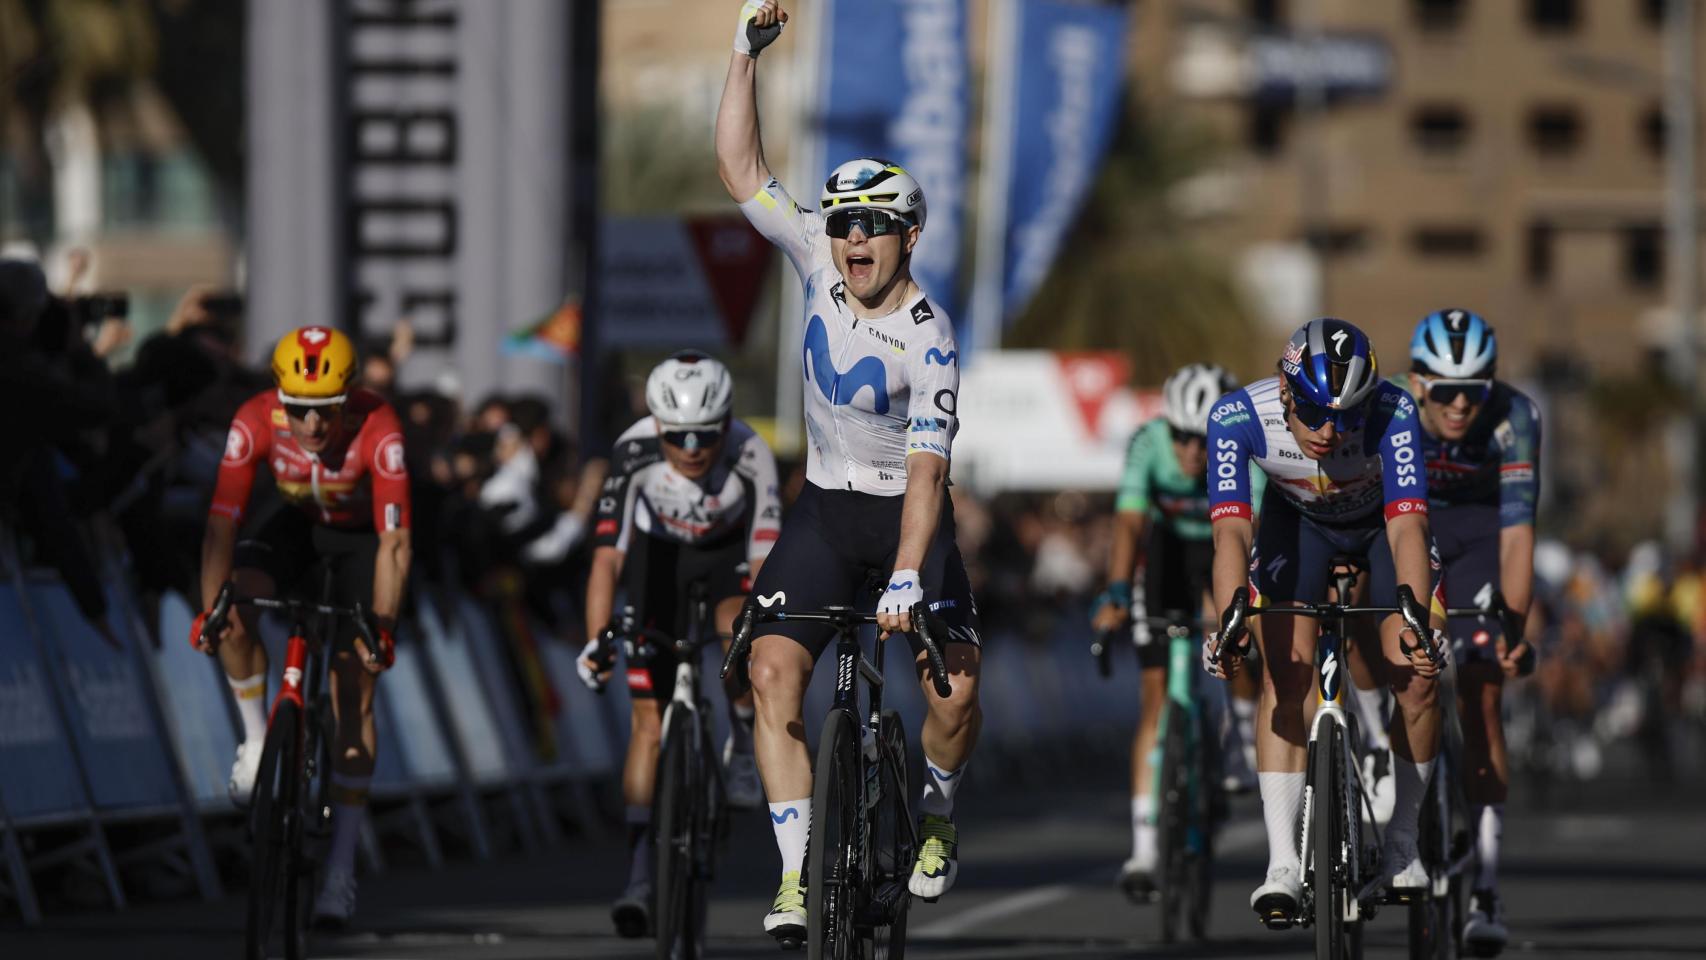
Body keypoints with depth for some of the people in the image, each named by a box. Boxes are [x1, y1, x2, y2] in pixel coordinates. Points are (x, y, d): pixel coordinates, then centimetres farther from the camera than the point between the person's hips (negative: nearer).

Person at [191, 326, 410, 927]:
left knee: (353, 695, -9)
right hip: (297, 524, 2)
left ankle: (342, 870, -4)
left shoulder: (377, 430, -36)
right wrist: (210, 608, -37)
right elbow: (223, 521, -28)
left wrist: (382, 627, -43)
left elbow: (394, 543, -36)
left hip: (362, 534, -2)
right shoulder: (256, 422, -30)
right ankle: (256, 740, -5)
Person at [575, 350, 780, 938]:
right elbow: (607, 557, -35)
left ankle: (743, 750, -7)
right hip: (660, 550, 1)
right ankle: (641, 875, -4)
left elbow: (764, 560, -36)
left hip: (732, 548, -1)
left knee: (739, 628, -35)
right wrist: (596, 642, -45)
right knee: (648, 716, -7)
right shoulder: (636, 454, -33)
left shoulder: (750, 456, -34)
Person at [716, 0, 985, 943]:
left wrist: (906, 579, -36)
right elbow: (741, 168, -7)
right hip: (825, 509, 4)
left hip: (907, 515, -4)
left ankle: (936, 814, 14)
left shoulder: (927, 337, -21)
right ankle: (795, 879, -16)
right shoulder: (824, 266, -7)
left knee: (955, 688, -19)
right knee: (773, 672, -15)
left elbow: (926, 467, -27)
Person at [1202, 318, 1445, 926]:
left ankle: (1402, 844, 12)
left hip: (1382, 519, 0)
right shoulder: (1239, 416, -36)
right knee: (1286, 673, -18)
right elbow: (1231, 531, -42)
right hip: (1297, 519, 0)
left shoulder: (1392, 414, -39)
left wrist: (1416, 622, -59)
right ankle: (1283, 863, -19)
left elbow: (1407, 528, -45)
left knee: (1416, 679, -11)